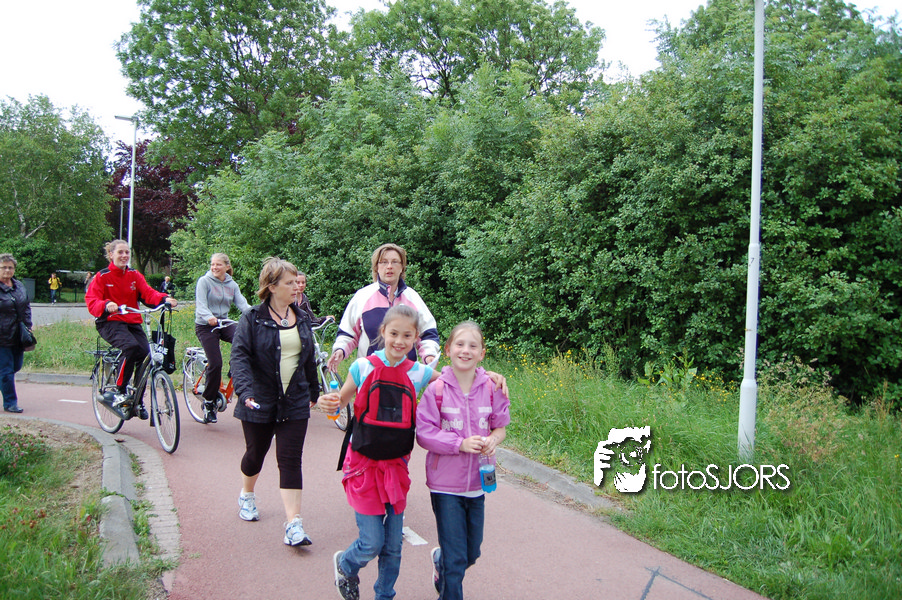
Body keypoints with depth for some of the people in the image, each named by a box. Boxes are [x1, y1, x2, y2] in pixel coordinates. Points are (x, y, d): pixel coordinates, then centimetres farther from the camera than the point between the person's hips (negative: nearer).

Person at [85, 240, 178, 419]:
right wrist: (106, 305, -34)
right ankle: (120, 391, -16)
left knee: (145, 354, -15)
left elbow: (148, 293, -3)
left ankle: (138, 402, 1)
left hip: (133, 322, 4)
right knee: (131, 346, -32)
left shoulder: (135, 276, 12)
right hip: (110, 322, -4)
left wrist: (164, 299, -25)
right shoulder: (102, 276, 0)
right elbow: (91, 301, -11)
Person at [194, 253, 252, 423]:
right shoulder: (204, 281, -6)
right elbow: (200, 305, -17)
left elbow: (242, 304, -4)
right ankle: (209, 402, 3)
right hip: (206, 326, -4)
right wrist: (209, 317, -38)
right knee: (215, 363, -14)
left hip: (224, 324, 4)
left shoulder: (232, 285, 8)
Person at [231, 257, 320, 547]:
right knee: (255, 454, 17)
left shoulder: (302, 318, 7)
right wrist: (245, 389, -32)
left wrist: (314, 390, 23)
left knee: (290, 461, -4)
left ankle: (294, 525, -4)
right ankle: (247, 496, 47)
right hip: (260, 402, -2)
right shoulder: (253, 318, -8)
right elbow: (239, 355, -18)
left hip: (295, 402, 2)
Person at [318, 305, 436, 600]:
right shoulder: (363, 367, -8)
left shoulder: (419, 373, -2)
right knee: (372, 543, -3)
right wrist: (329, 404, -19)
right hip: (364, 461, -3)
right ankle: (345, 564, 31)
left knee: (393, 546, 10)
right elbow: (340, 402, 4)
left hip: (396, 463, 3)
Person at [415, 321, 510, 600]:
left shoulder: (491, 389, -3)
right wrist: (460, 444, -23)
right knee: (456, 559, -1)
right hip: (445, 484, -4)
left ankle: (440, 559, 48)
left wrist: (492, 439, -15)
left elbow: (500, 427, 8)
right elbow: (424, 433, -11)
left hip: (477, 483, 4)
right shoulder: (436, 390, -12)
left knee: (472, 553, 18)